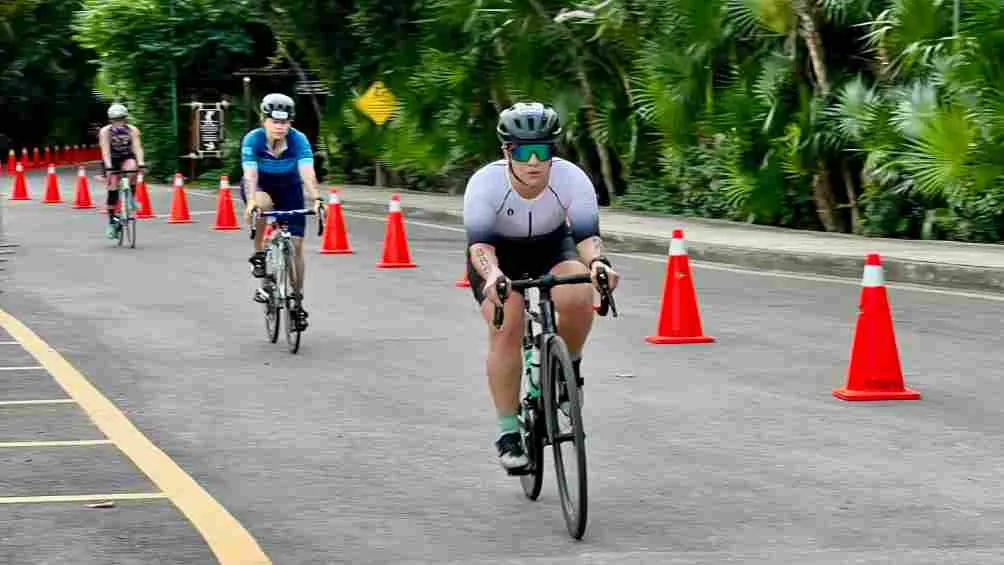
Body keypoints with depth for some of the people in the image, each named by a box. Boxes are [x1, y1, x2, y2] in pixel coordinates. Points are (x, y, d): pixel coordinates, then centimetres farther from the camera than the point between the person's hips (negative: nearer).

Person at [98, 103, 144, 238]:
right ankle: (111, 221, -3)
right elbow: (105, 150, -26)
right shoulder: (105, 132, -17)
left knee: (131, 168, -35)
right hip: (112, 161, -1)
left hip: (127, 158, 1)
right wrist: (108, 167, -41)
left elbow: (137, 147, -23)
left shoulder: (132, 130, -13)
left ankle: (132, 198, -17)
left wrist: (140, 162, -40)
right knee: (113, 189, -12)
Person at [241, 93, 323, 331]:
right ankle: (258, 254, -19)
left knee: (296, 245, -6)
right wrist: (251, 202, -53)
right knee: (263, 203, -39)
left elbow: (308, 173, -36)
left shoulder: (299, 140, -26)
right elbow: (250, 175, -36)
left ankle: (298, 301, 8)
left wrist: (316, 200, -53)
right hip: (259, 187, -1)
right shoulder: (252, 140, -27)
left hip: (289, 189, 1)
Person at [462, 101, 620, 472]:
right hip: (499, 256, -1)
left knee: (578, 298, -30)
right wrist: (492, 274, -59)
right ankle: (508, 432, -12)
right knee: (506, 328, -24)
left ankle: (568, 368, 0)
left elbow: (587, 233, -33)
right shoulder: (485, 183, -30)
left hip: (551, 249, 1)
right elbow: (479, 242, -38)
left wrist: (597, 262, -56)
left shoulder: (572, 179, -27)